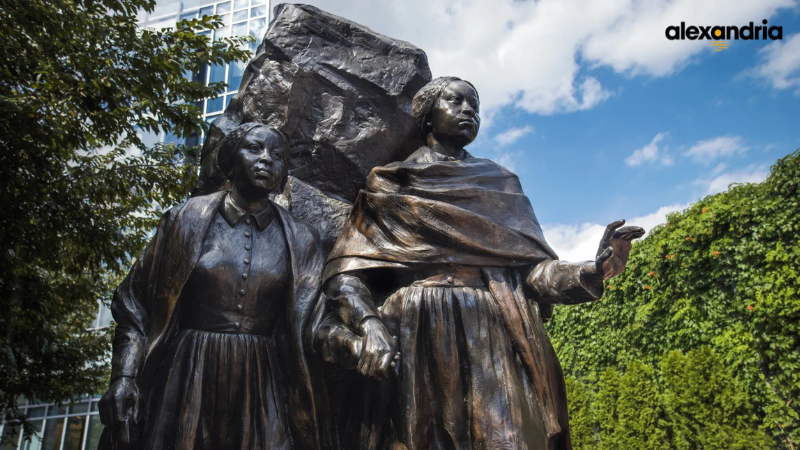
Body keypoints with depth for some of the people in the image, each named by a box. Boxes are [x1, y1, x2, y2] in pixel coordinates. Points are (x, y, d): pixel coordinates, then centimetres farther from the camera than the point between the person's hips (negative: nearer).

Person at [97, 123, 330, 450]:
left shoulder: (300, 242, 4)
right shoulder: (187, 221, 2)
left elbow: (307, 331, 2)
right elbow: (137, 304, 2)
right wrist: (124, 378, -10)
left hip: (262, 385, 1)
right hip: (185, 378, 0)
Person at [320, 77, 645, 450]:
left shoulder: (500, 185, 21)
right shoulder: (391, 185, 14)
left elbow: (533, 269, 10)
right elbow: (345, 272, 4)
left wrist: (595, 270, -9)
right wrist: (369, 323, -16)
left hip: (494, 345, 2)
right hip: (411, 345, -1)